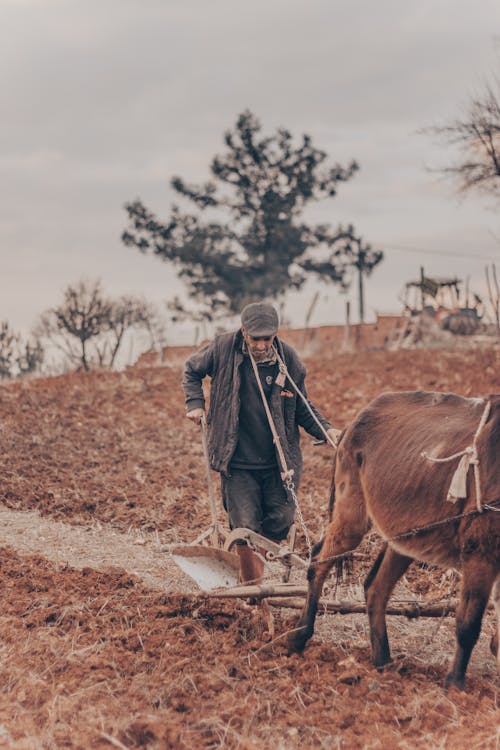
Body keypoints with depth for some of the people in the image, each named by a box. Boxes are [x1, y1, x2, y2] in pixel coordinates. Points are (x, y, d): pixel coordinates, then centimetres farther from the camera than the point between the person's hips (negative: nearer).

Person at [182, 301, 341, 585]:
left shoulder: (289, 360, -5)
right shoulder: (223, 349, -8)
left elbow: (303, 409, 5)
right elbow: (192, 370, 13)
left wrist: (326, 430, -11)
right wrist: (195, 403, -1)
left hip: (279, 463, 1)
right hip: (238, 463, -1)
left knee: (280, 523, 2)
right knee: (245, 527, -5)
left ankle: (258, 558, 35)